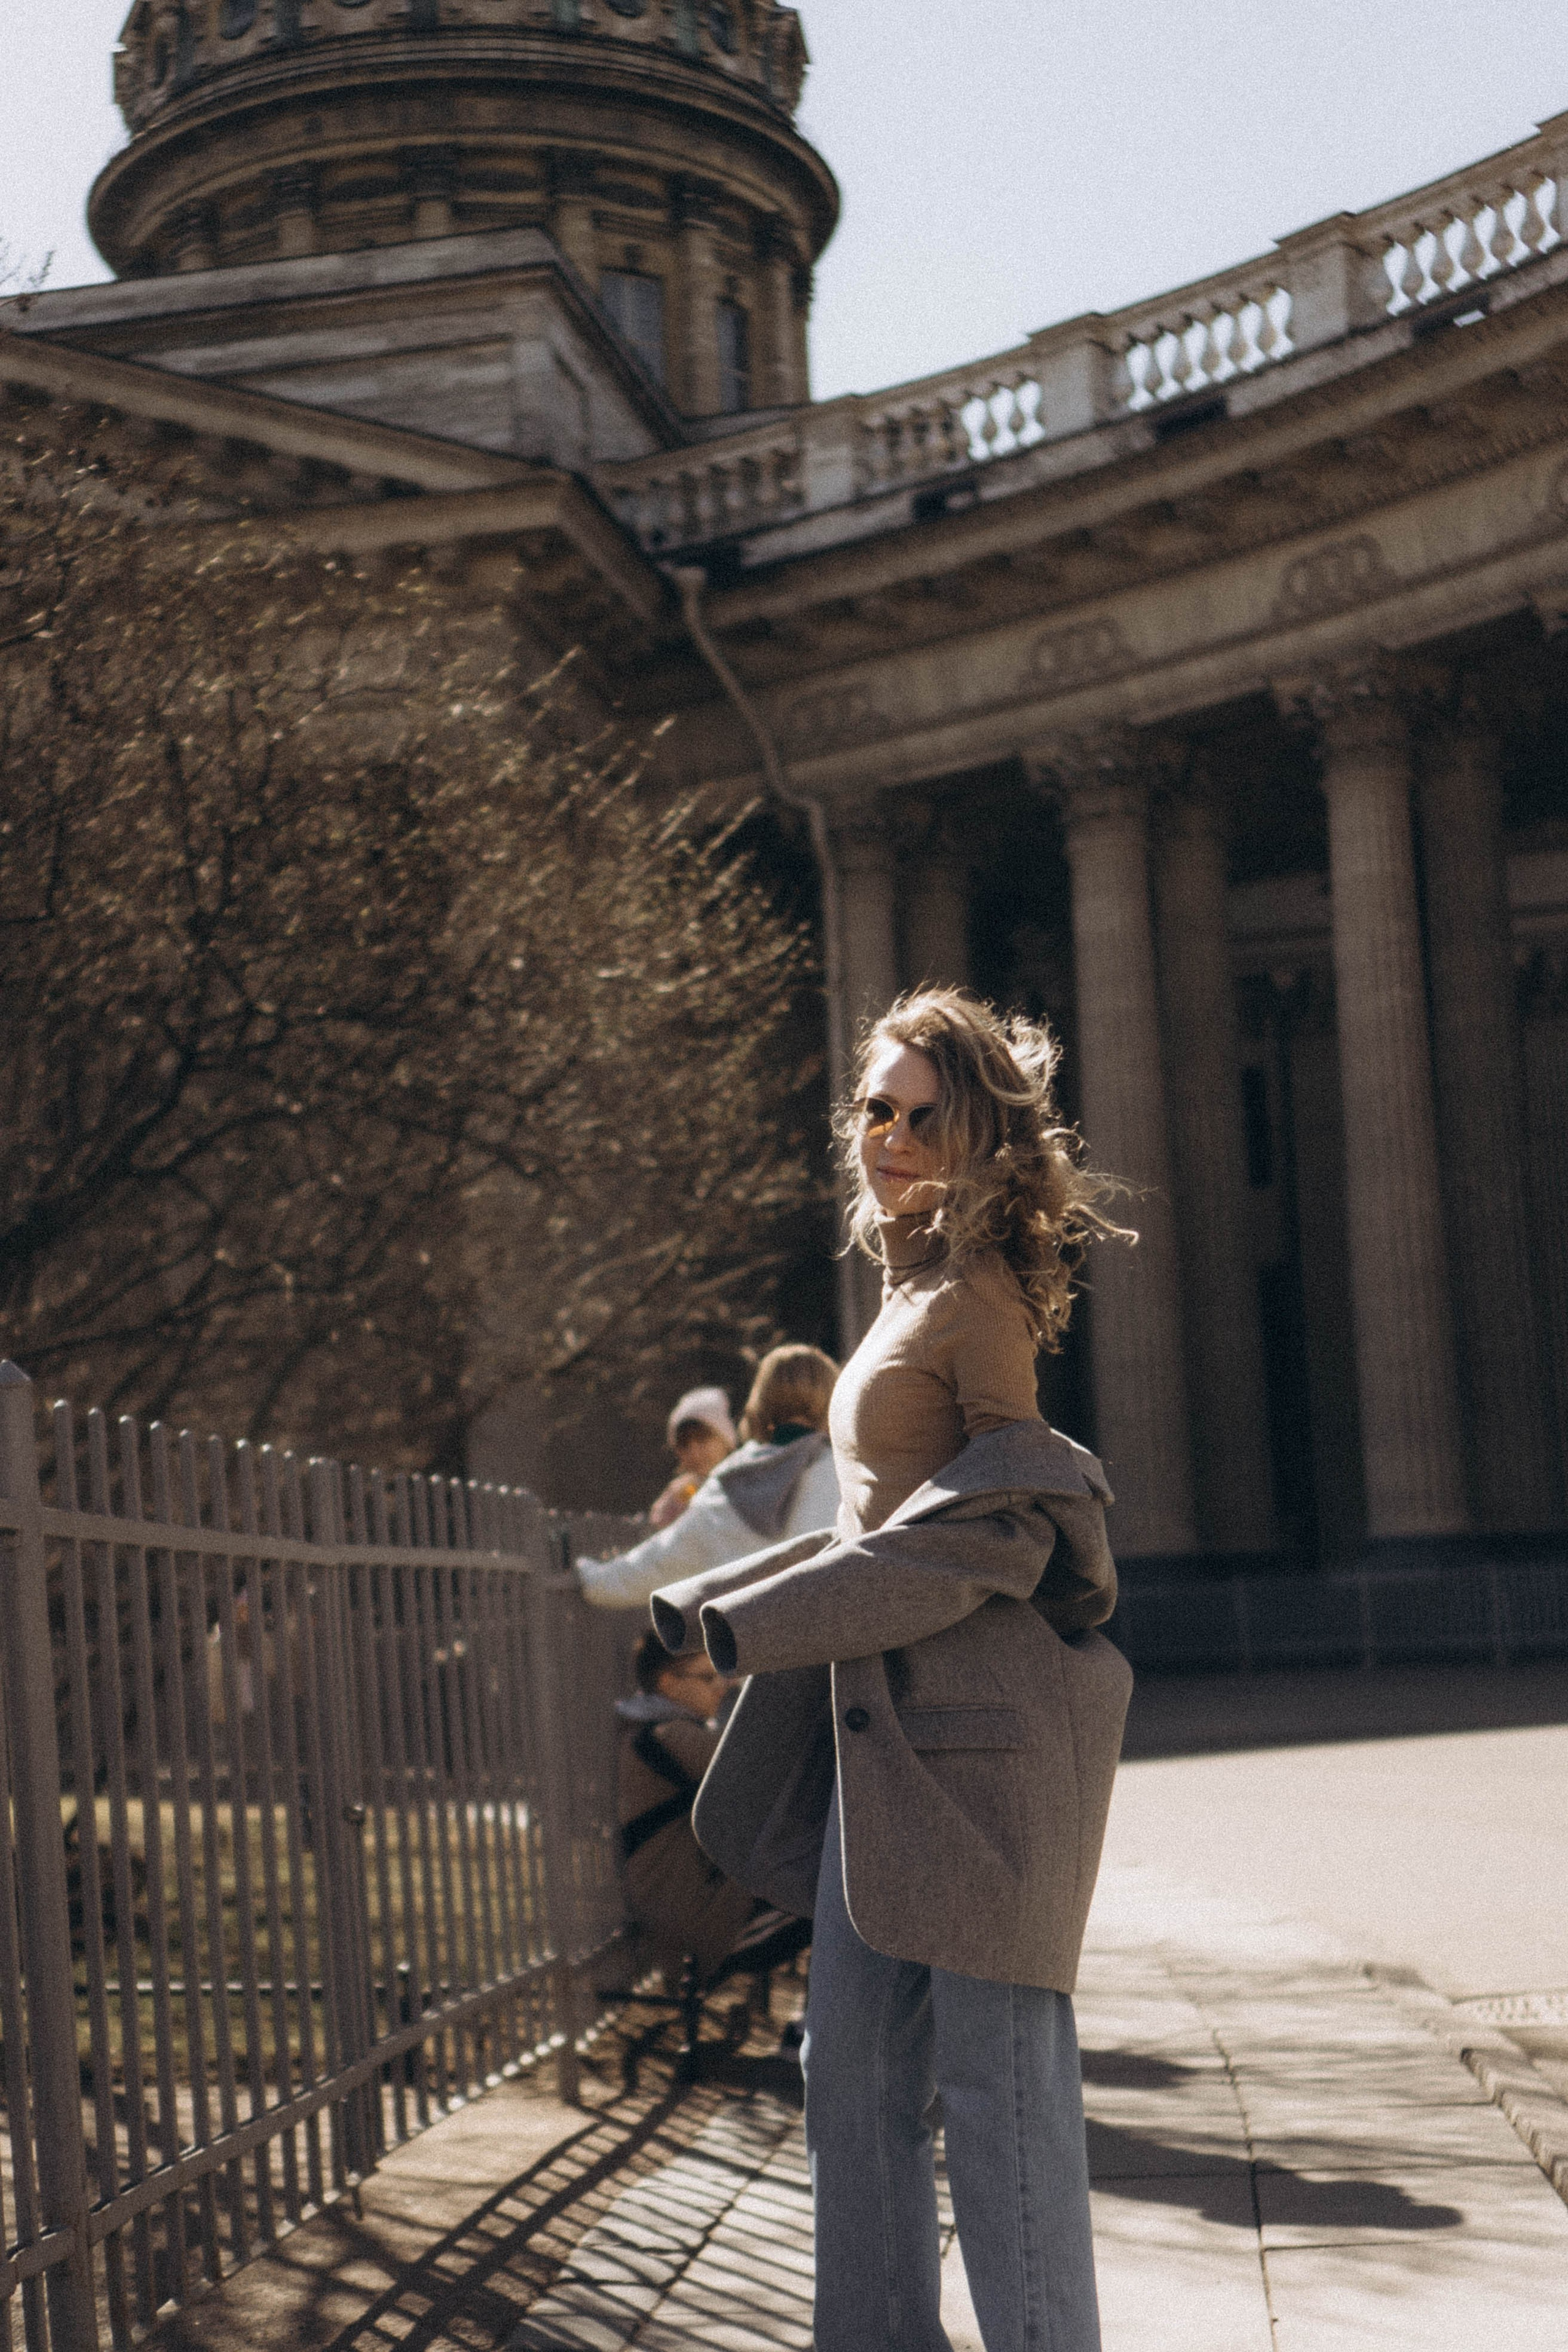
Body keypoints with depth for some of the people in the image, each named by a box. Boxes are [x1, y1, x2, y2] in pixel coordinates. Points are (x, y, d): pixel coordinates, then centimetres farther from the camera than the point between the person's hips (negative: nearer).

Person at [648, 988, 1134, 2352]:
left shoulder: (976, 1297, -10)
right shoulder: (917, 1294, 17)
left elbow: (992, 1524, -16)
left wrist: (745, 1619, -14)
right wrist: (725, 1598, 21)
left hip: (977, 1727, -9)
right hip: (887, 1727, 9)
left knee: (998, 2074, -5)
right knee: (860, 2071, 11)